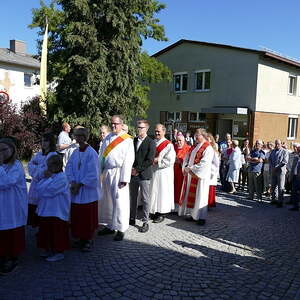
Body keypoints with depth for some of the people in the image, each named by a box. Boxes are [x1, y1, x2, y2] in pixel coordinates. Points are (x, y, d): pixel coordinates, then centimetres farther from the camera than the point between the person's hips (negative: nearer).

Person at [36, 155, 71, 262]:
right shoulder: (50, 175, 9)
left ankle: (59, 252, 14)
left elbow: (49, 190, -24)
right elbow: (38, 187, 6)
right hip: (46, 209, 9)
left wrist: (49, 178, -12)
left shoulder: (62, 178, -17)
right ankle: (48, 250, 31)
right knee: (46, 231, 17)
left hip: (57, 212, -9)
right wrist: (46, 178, -7)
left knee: (56, 232, 1)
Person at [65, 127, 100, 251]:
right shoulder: (75, 152, 6)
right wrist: (72, 182, -8)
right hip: (76, 191, 6)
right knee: (77, 216, 13)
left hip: (88, 191, -6)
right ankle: (81, 238, 30)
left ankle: (88, 241, 19)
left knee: (88, 217, 4)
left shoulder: (91, 153, -14)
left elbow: (93, 174, -17)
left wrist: (79, 184, -15)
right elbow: (69, 167, 6)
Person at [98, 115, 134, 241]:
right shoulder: (107, 138, 10)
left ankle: (121, 229, 9)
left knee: (119, 201, -4)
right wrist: (100, 172, 6)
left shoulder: (127, 140, -7)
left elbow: (128, 161, -11)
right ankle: (110, 226, 27)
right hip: (106, 173, 6)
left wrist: (124, 179, -15)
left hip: (118, 173, -6)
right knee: (107, 200, 13)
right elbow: (102, 156, 12)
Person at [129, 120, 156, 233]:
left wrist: (137, 170, -12)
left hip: (144, 174, -5)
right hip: (132, 174, 5)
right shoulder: (133, 140, 10)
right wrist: (131, 168, -2)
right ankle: (132, 218, 27)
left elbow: (150, 160, -12)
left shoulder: (151, 143, -6)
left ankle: (145, 222, 10)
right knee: (133, 198, 14)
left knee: (145, 199, 1)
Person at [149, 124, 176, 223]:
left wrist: (157, 160, -16)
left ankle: (161, 214, 12)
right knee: (153, 192, 11)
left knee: (161, 192, 2)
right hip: (152, 171, 6)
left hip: (163, 173, -6)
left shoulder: (168, 145, -8)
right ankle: (154, 212, 23)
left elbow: (170, 160, -16)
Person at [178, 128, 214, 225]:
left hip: (200, 176, -8)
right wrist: (186, 167, -3)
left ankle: (201, 217, 8)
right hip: (190, 175, 8)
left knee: (199, 196, -1)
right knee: (190, 195, 11)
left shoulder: (208, 148, -11)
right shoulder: (194, 146, 14)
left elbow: (204, 164, -19)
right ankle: (192, 214, 21)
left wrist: (191, 169, -16)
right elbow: (187, 158, 16)